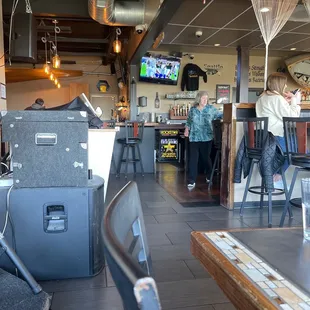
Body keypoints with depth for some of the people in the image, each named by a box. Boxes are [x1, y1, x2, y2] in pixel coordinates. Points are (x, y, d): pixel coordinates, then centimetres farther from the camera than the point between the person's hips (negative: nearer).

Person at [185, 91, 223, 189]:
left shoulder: (211, 108, 2)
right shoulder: (192, 110, 6)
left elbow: (220, 115, 6)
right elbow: (188, 122, 17)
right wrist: (187, 130, 4)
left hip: (206, 138, 0)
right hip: (194, 138, 1)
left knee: (206, 158, 11)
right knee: (193, 159, -5)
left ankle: (209, 176, 34)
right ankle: (191, 181, -1)